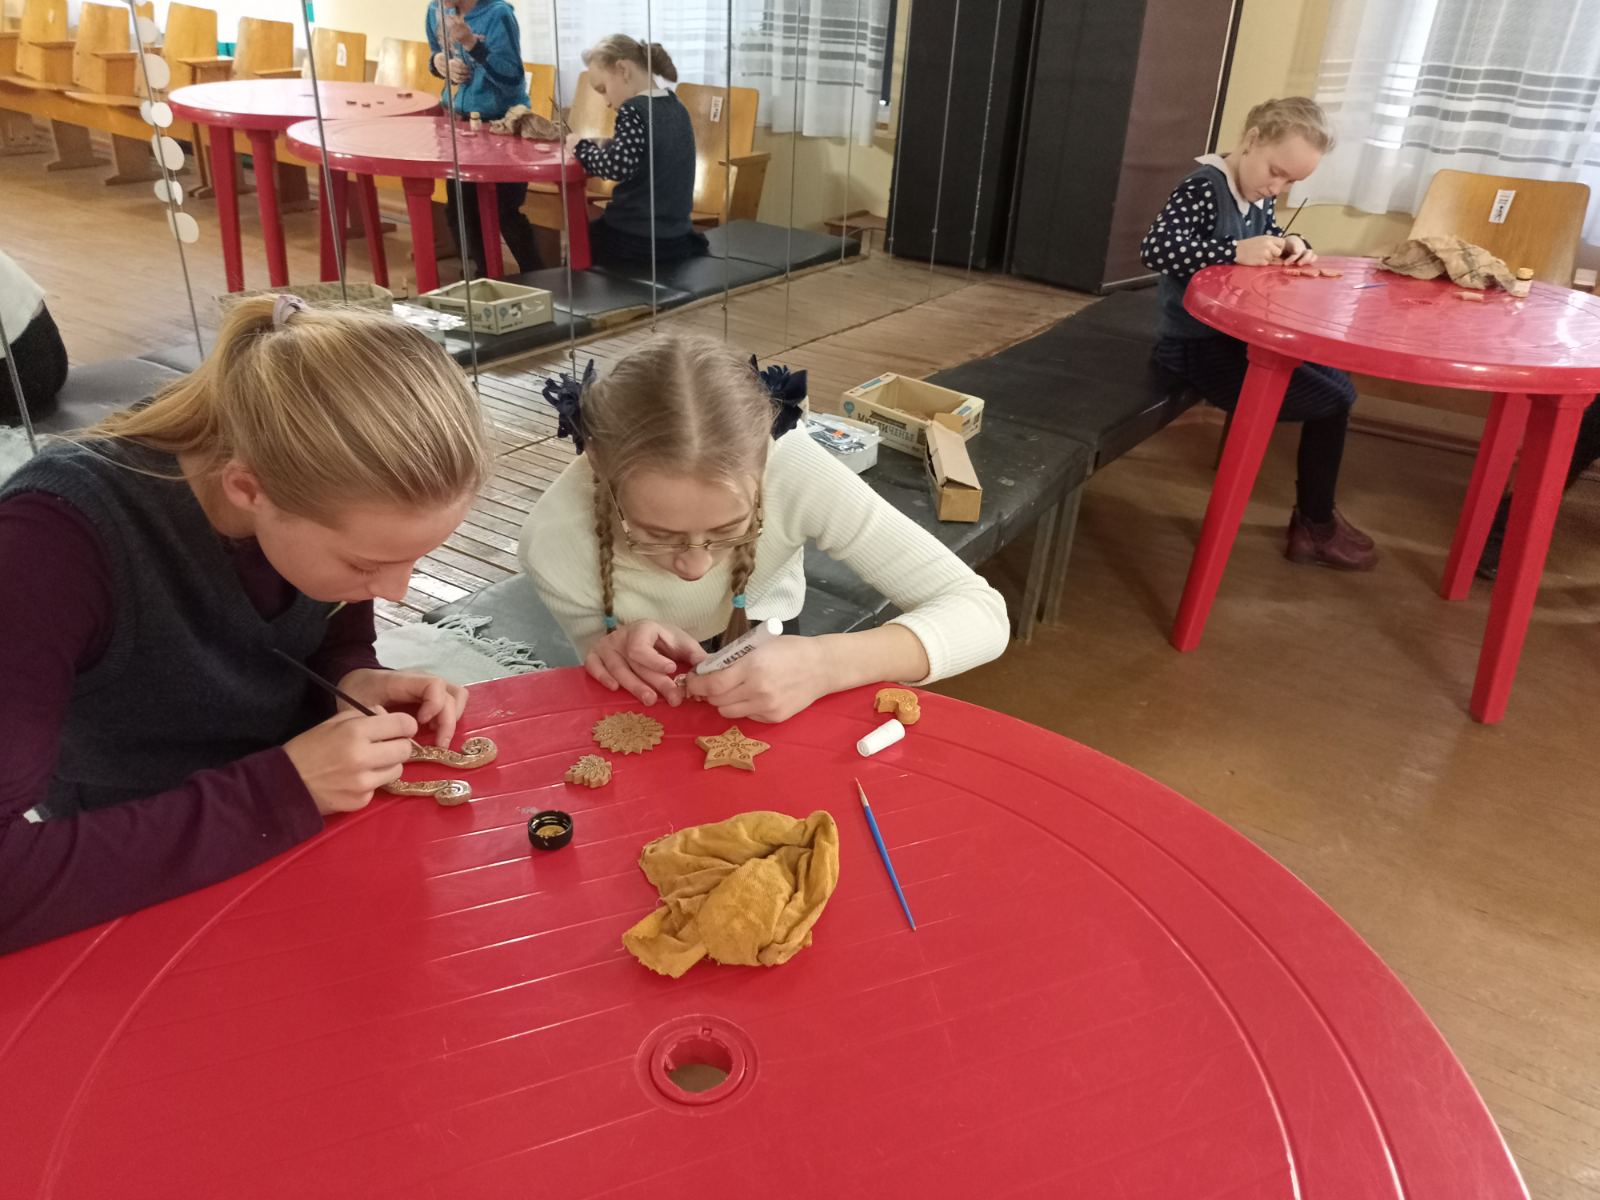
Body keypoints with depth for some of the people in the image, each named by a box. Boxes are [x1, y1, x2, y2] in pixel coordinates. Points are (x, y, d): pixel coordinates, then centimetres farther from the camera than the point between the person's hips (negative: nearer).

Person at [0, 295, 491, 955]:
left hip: (325, 856, 4)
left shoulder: (333, 490, -15)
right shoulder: (55, 538, -28)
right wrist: (280, 791, -32)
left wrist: (358, 683, -16)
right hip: (146, 918, -4)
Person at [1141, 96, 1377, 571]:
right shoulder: (1202, 189, -19)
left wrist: (1292, 247, -2)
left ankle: (1315, 515, 26)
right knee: (1332, 401, -8)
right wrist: (1237, 252, -36)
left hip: (1241, 335, 10)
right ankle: (1315, 527, 8)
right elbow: (1154, 249, -33)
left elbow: (1270, 239, 22)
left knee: (1337, 383, 15)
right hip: (1199, 346, -10)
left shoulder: (1260, 197, 8)